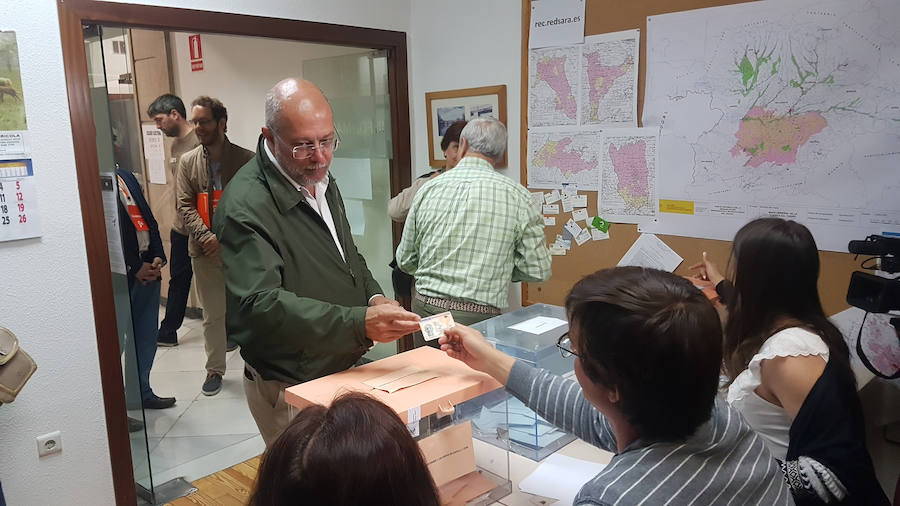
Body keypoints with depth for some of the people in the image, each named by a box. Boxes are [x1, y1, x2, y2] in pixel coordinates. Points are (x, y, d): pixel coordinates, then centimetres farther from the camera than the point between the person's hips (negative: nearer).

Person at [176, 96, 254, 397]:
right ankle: (215, 370, 18)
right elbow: (185, 206, 2)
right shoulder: (188, 162, 7)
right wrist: (205, 236, -14)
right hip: (205, 250, 2)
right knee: (212, 313, 7)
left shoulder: (246, 159, -3)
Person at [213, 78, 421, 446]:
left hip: (345, 367, 8)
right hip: (291, 389, -7)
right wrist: (360, 323, -38)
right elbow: (260, 306, -30)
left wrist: (374, 298, -1)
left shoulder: (322, 180, 7)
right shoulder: (246, 207, -22)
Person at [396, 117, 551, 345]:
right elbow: (538, 270, -3)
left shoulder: (428, 188, 2)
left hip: (425, 309, 3)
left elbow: (405, 261, 10)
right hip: (478, 317, -3)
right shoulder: (516, 194, -5)